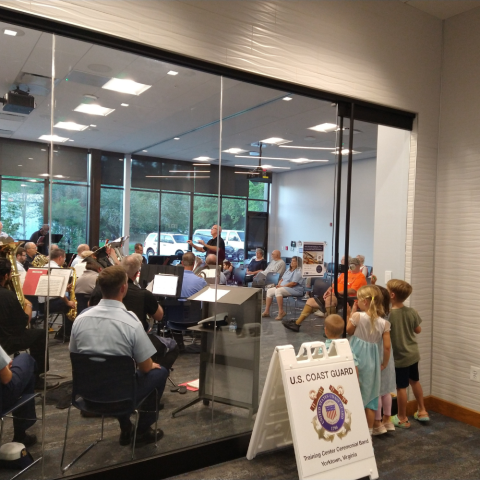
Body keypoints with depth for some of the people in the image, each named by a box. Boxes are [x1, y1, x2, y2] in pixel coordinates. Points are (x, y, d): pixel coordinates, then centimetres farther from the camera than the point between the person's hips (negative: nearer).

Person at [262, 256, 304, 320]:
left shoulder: (299, 271, -10)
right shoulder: (288, 270, 21)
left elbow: (294, 283, -20)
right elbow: (282, 279, 22)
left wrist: (282, 286, -19)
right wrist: (279, 284, -1)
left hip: (294, 289, -10)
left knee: (278, 291, -34)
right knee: (269, 291, -3)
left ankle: (281, 312, -29)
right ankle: (267, 311, -3)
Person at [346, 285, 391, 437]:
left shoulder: (357, 316, -15)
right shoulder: (384, 323, -6)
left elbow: (348, 330, 2)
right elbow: (387, 346, -5)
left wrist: (352, 312, 3)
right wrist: (384, 363, 10)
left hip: (356, 358, -3)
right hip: (372, 361, 3)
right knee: (369, 395, 14)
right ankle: (369, 431, 24)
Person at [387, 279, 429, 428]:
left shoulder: (388, 315, -23)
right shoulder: (412, 312, -6)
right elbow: (418, 330, 7)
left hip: (399, 356, -6)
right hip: (413, 353, 6)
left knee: (401, 387, 7)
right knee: (415, 381, 25)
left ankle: (402, 418, 21)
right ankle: (422, 411, 39)